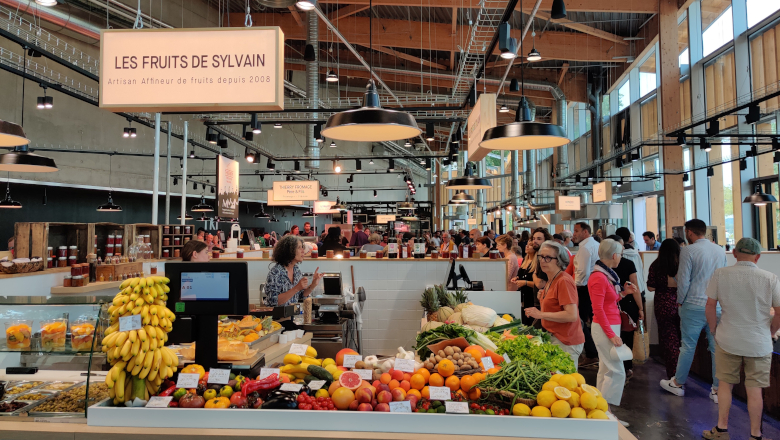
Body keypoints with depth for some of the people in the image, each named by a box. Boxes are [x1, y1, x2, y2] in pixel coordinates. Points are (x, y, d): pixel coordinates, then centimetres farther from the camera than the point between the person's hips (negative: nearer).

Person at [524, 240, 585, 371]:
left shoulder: (564, 281, -18)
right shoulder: (551, 280, 12)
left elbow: (571, 315, -25)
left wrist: (541, 314, -22)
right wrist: (543, 298, 8)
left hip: (565, 342, -9)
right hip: (554, 337, 9)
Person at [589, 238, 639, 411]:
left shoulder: (607, 274, 11)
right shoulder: (598, 277, -18)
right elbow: (598, 309, -19)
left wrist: (624, 291, 8)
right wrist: (611, 334, -19)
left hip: (611, 326, 10)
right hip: (606, 328, -10)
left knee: (605, 370, 14)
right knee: (616, 371, -7)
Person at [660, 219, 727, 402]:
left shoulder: (688, 251, -11)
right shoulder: (720, 251, 6)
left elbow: (683, 280, -11)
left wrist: (680, 301, 3)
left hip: (694, 306, -4)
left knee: (688, 346, 6)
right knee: (717, 348, 9)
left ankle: (678, 384, 20)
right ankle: (718, 390, 15)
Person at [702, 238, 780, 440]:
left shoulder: (720, 274, -9)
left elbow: (710, 306, -6)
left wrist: (714, 331, 8)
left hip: (728, 340, 0)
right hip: (759, 344, 0)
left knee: (725, 383, 14)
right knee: (754, 389, 9)